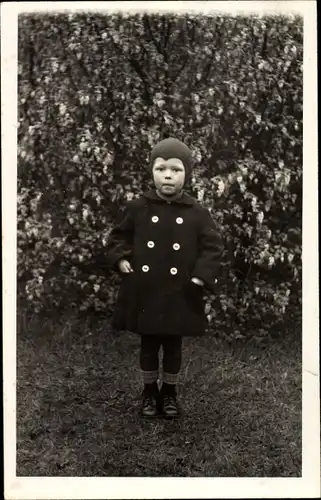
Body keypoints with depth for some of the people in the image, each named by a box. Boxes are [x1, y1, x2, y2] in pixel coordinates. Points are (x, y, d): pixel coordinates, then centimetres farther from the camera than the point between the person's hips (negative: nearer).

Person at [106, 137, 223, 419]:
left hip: (179, 294, 0)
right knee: (148, 345, 14)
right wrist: (120, 259, -8)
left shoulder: (197, 213, -5)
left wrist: (203, 275, -12)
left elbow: (213, 247, 0)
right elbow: (118, 236, 8)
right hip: (144, 292, 0)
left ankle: (170, 393, 32)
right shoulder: (138, 208, -4)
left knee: (174, 346, 13)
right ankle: (150, 391, 32)